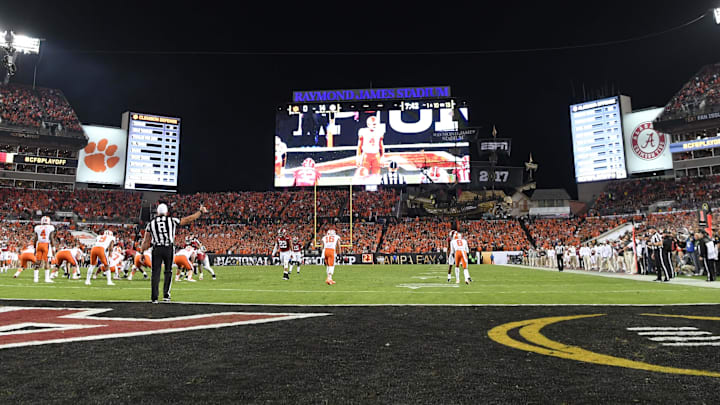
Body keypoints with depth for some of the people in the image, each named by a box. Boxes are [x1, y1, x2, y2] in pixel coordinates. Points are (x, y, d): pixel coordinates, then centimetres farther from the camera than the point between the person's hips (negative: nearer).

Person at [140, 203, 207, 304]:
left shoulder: (151, 223, 8)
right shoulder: (172, 220, 2)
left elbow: (146, 241, 8)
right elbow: (188, 219, 8)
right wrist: (200, 212, 18)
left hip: (156, 249, 1)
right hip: (169, 249, -1)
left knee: (155, 273, 4)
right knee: (168, 272, 12)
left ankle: (154, 298, 4)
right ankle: (166, 295, 10)